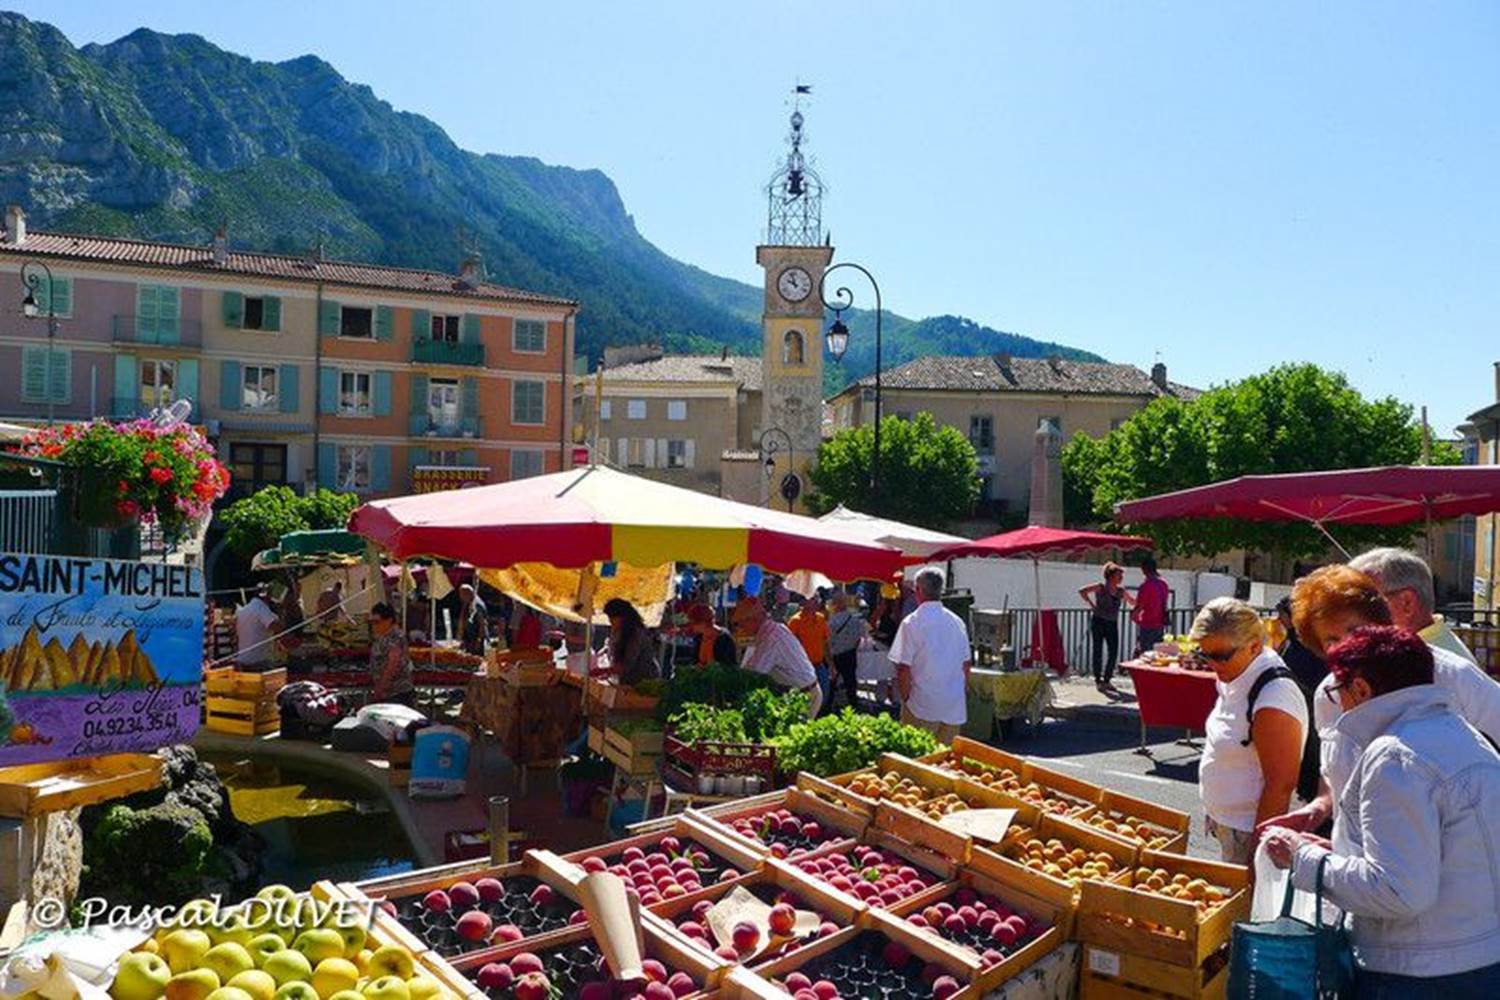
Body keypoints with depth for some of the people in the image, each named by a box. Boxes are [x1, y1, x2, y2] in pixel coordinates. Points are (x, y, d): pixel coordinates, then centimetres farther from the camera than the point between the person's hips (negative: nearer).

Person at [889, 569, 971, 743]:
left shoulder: (911, 623, -12)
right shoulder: (957, 622, 5)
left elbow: (903, 668, -14)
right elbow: (967, 664, 11)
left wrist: (906, 698, -1)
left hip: (922, 707, -5)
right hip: (955, 707, 5)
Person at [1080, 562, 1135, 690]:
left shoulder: (1121, 591, 9)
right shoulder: (1100, 588, -6)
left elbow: (1133, 602, 22)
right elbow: (1082, 591, -11)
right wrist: (1091, 604, -12)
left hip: (1112, 624, 5)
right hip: (1098, 622, -4)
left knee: (1114, 652, 0)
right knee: (1098, 650, -1)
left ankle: (1107, 679, 14)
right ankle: (1098, 679, 8)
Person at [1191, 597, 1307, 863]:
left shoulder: (1273, 699, -24)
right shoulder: (1236, 679, 5)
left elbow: (1281, 785, -24)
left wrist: (1257, 850, -20)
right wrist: (1215, 816, 19)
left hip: (1249, 833, -9)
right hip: (1227, 823, 9)